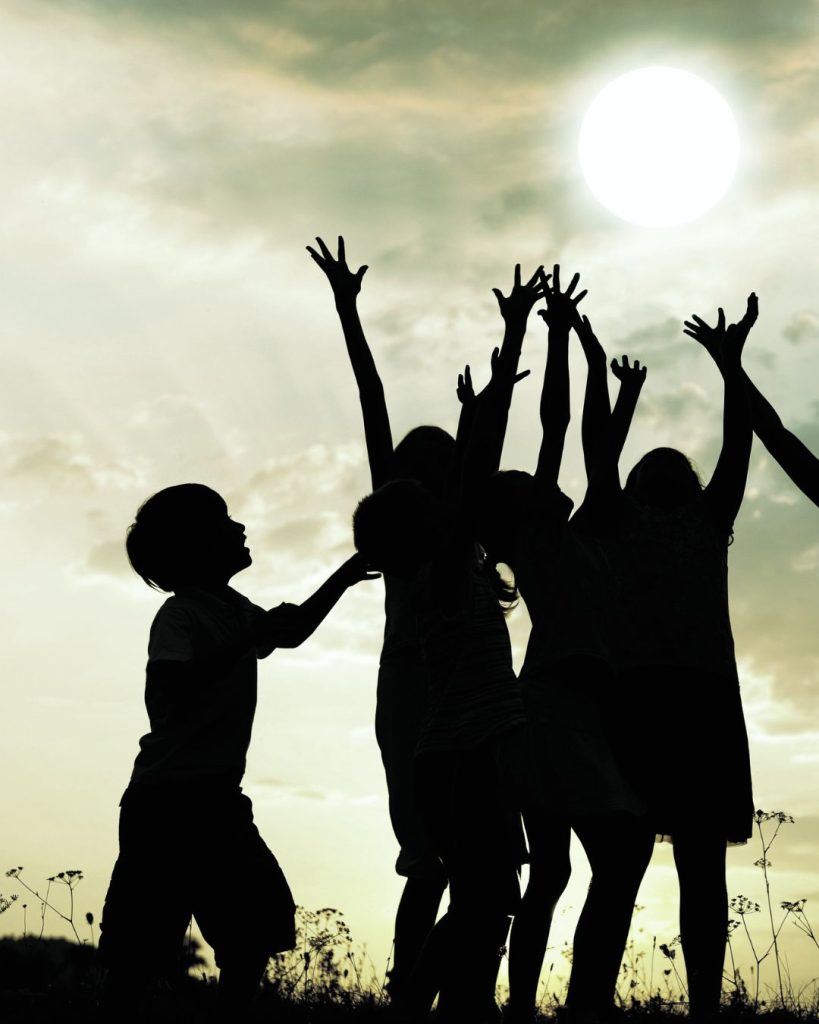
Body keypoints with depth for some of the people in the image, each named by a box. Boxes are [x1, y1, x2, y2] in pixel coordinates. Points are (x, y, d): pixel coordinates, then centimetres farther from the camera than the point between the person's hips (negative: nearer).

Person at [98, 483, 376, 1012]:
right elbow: (175, 685, -27)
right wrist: (249, 639, -23)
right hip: (169, 799, -9)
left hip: (217, 799, 9)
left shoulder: (235, 612, 14)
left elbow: (293, 629, 33)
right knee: (140, 947, -6)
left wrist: (345, 575, 30)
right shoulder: (179, 616, -11)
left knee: (258, 926, 6)